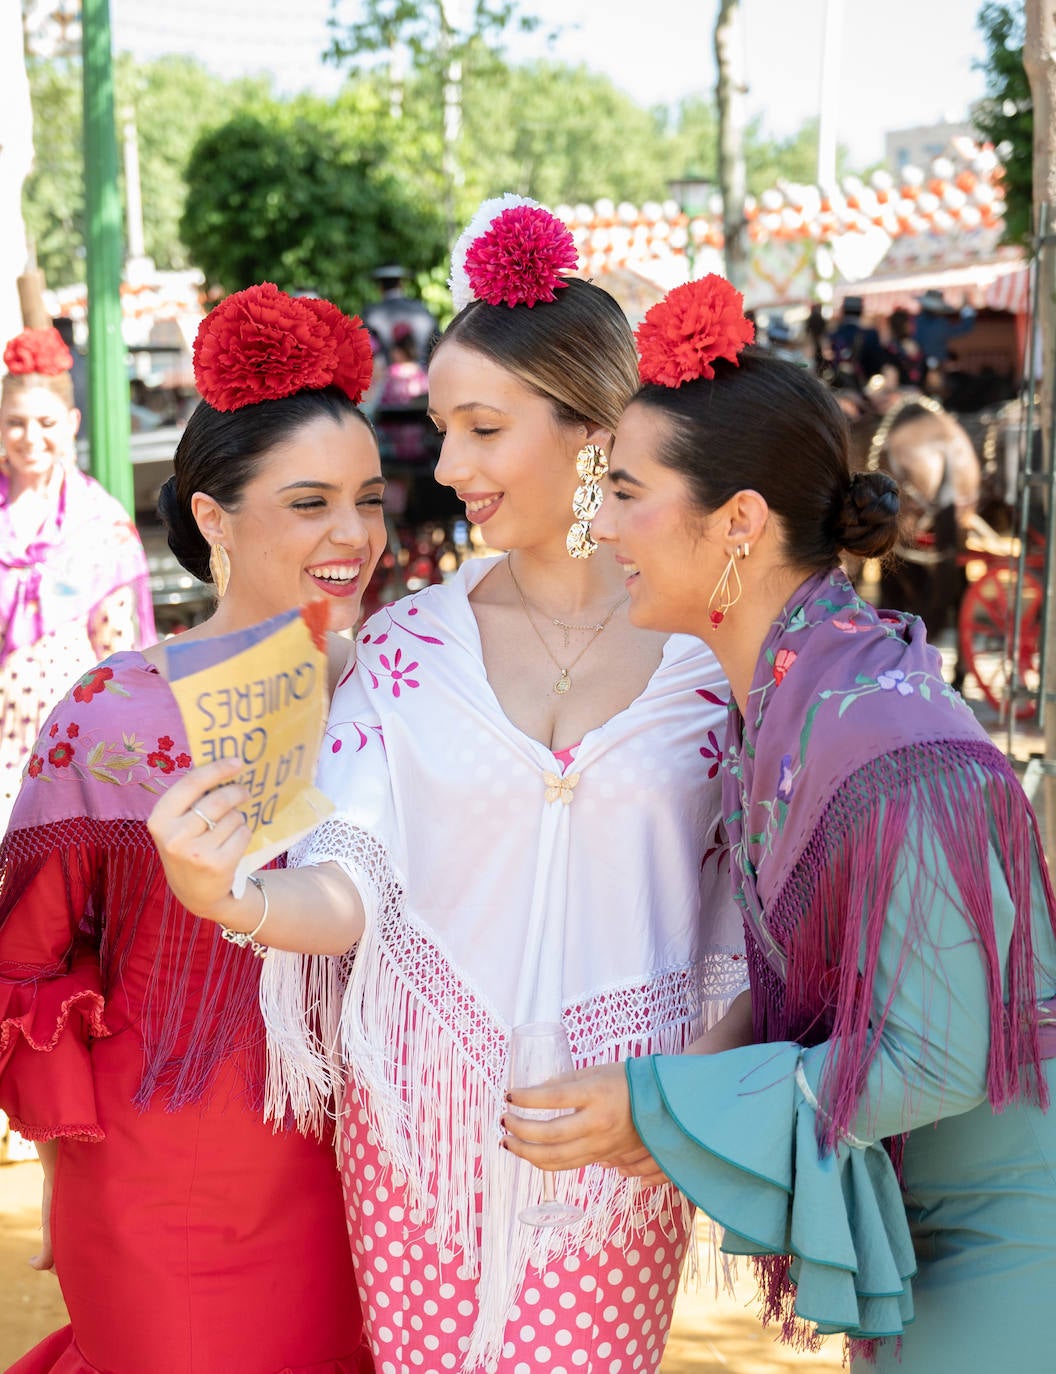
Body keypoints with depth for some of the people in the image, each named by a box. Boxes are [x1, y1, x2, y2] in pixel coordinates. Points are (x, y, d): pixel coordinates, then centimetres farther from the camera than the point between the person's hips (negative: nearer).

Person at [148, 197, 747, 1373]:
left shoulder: (703, 649, -3)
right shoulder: (408, 644, 0)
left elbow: (741, 915, 1)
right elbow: (351, 890, -7)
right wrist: (227, 897, -27)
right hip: (421, 1126, 1)